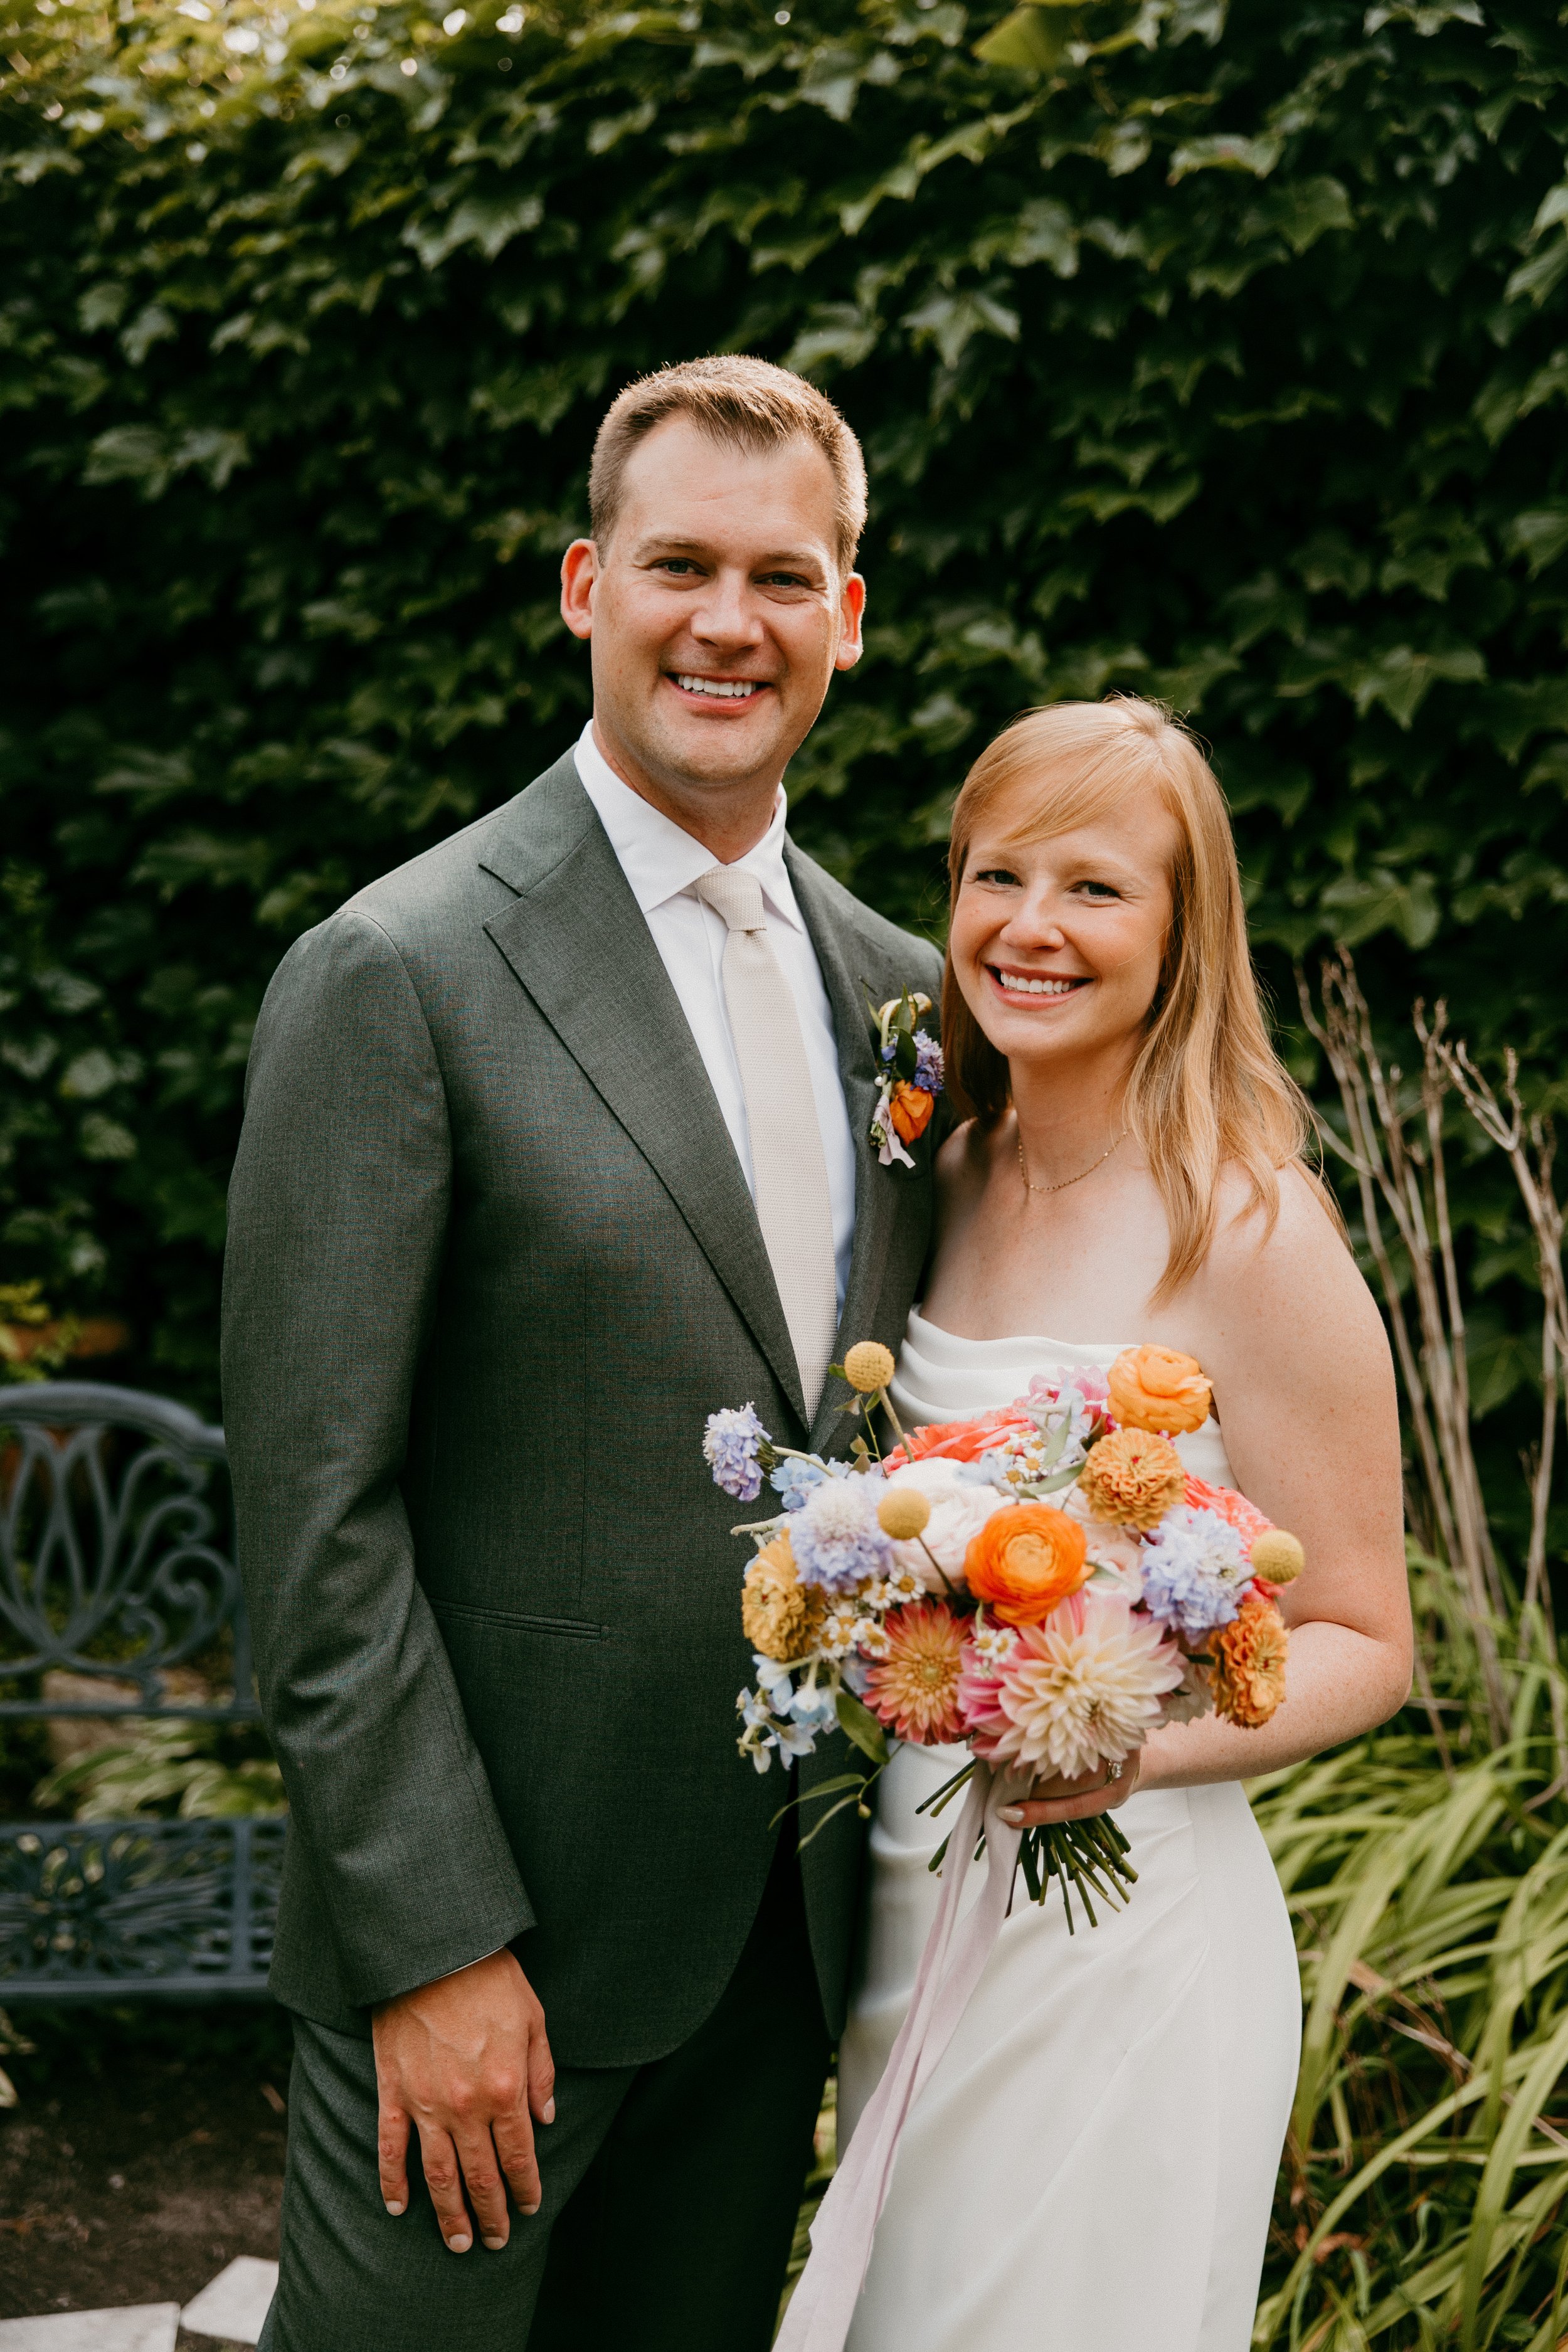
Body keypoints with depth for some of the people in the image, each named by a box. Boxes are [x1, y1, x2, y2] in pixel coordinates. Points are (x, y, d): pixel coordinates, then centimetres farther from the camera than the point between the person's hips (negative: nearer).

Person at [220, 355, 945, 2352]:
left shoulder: (901, 988, 8)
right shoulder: (397, 973, -12)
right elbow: (314, 1515, -14)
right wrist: (436, 1946, -16)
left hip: (785, 1931, 6)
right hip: (487, 1924, -6)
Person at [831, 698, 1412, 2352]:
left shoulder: (1249, 1234, -16)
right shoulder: (953, 1179, 4)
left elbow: (1360, 1644, -11)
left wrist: (1138, 1742, -27)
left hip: (1116, 1940, -7)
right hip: (904, 1905, 7)